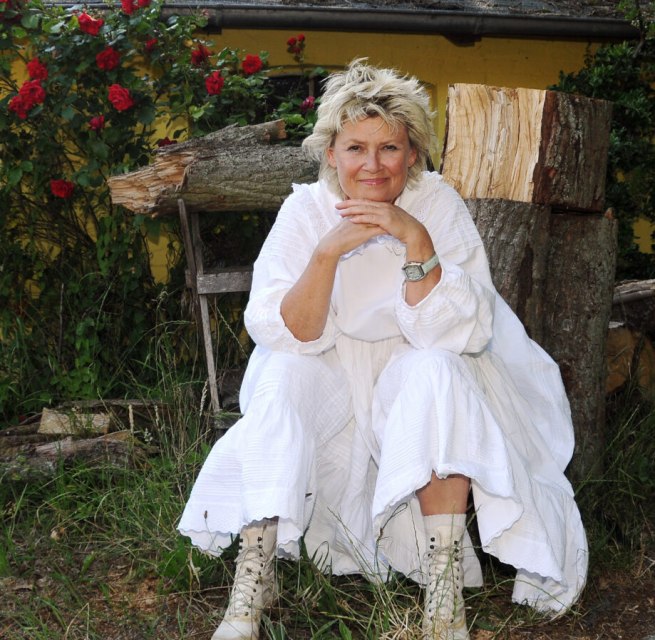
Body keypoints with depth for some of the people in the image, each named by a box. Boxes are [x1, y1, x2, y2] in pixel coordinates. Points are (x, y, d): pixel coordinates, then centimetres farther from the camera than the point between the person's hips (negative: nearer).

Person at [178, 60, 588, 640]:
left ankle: (445, 590, -30)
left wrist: (415, 239, -33)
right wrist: (329, 250, -32)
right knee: (284, 376, -28)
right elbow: (286, 337, -19)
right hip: (329, 382, 1)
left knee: (435, 370, -31)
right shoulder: (306, 209, -11)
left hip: (412, 378, 0)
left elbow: (458, 335, -22)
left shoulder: (438, 204, -13)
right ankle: (254, 576, -22)